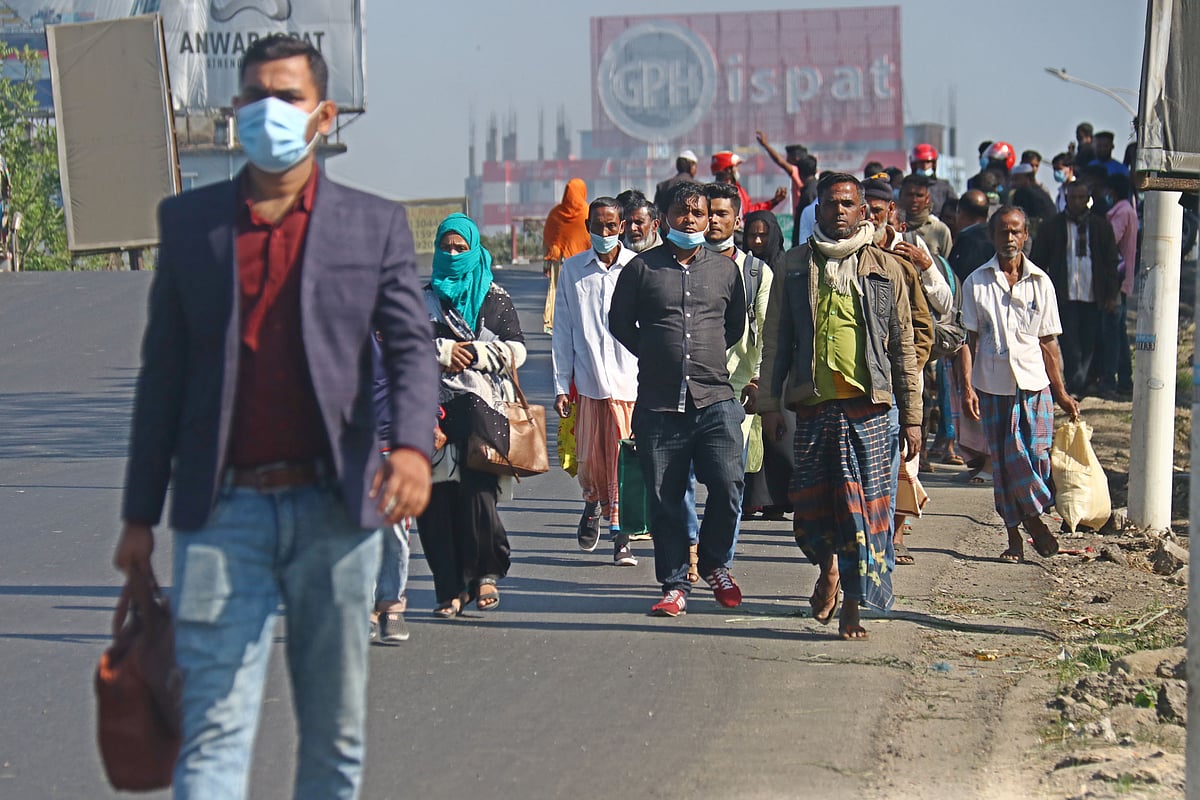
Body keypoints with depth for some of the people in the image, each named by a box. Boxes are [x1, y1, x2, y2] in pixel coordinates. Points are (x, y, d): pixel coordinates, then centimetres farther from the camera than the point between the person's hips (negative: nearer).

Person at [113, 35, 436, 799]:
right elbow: (163, 373, 10)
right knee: (213, 725, -8)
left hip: (333, 506, 0)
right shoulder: (188, 221, 9)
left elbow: (411, 348, 0)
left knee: (337, 727, 9)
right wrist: (140, 514, 9)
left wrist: (412, 447, -22)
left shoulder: (375, 225, 7)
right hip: (224, 509, 0)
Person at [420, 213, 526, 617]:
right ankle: (450, 588, -2)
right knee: (436, 499, -6)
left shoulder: (495, 299, 14)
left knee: (476, 490, -15)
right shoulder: (423, 298, 18)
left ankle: (486, 572, 1)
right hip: (434, 406, 2)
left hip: (482, 405, -2)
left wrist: (473, 353, -5)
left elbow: (516, 350, 6)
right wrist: (442, 351, -5)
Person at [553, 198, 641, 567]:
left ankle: (621, 533, 3)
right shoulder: (572, 270, 8)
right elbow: (563, 332, 9)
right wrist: (561, 386, 5)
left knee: (625, 459, -5)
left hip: (631, 380, -1)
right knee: (589, 458, 4)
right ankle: (594, 504, 34)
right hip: (588, 380, 1)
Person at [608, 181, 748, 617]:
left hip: (714, 400, 1)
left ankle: (714, 564, 13)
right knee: (665, 498, 2)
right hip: (659, 403, 0)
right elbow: (619, 323, 14)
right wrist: (658, 356, 11)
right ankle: (674, 585, 12)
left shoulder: (725, 269, 12)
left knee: (728, 486, -11)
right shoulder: (641, 268, 6)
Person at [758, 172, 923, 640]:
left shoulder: (884, 268, 7)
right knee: (811, 502, 1)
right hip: (813, 403, 1)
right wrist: (769, 403, 3)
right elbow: (776, 339, 10)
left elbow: (903, 346, 8)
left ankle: (852, 605, 4)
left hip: (866, 404, -1)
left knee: (862, 505, -4)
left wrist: (912, 417, 4)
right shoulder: (795, 267, 9)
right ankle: (829, 567, 31)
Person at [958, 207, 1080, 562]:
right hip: (992, 387, 0)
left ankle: (1033, 519, 13)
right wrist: (967, 387, -9)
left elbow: (1048, 342, 10)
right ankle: (1014, 536, 12)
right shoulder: (977, 283, 3)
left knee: (1037, 456, -8)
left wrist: (1061, 392, 8)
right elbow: (968, 340, 2)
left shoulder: (1040, 283, 6)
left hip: (1035, 385, 0)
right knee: (1003, 463, 3)